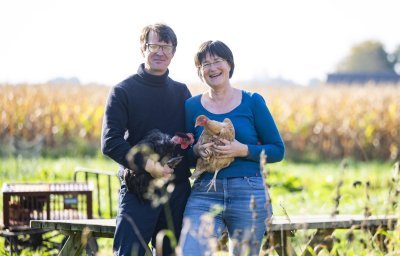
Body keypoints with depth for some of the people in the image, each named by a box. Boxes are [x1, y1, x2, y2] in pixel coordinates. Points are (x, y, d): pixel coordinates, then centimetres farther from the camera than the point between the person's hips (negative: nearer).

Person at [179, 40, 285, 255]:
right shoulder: (192, 106, 8)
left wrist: (243, 150, -13)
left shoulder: (252, 102, 3)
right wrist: (197, 150, -10)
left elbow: (278, 150, 3)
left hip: (248, 194, -1)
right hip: (204, 194, 1)